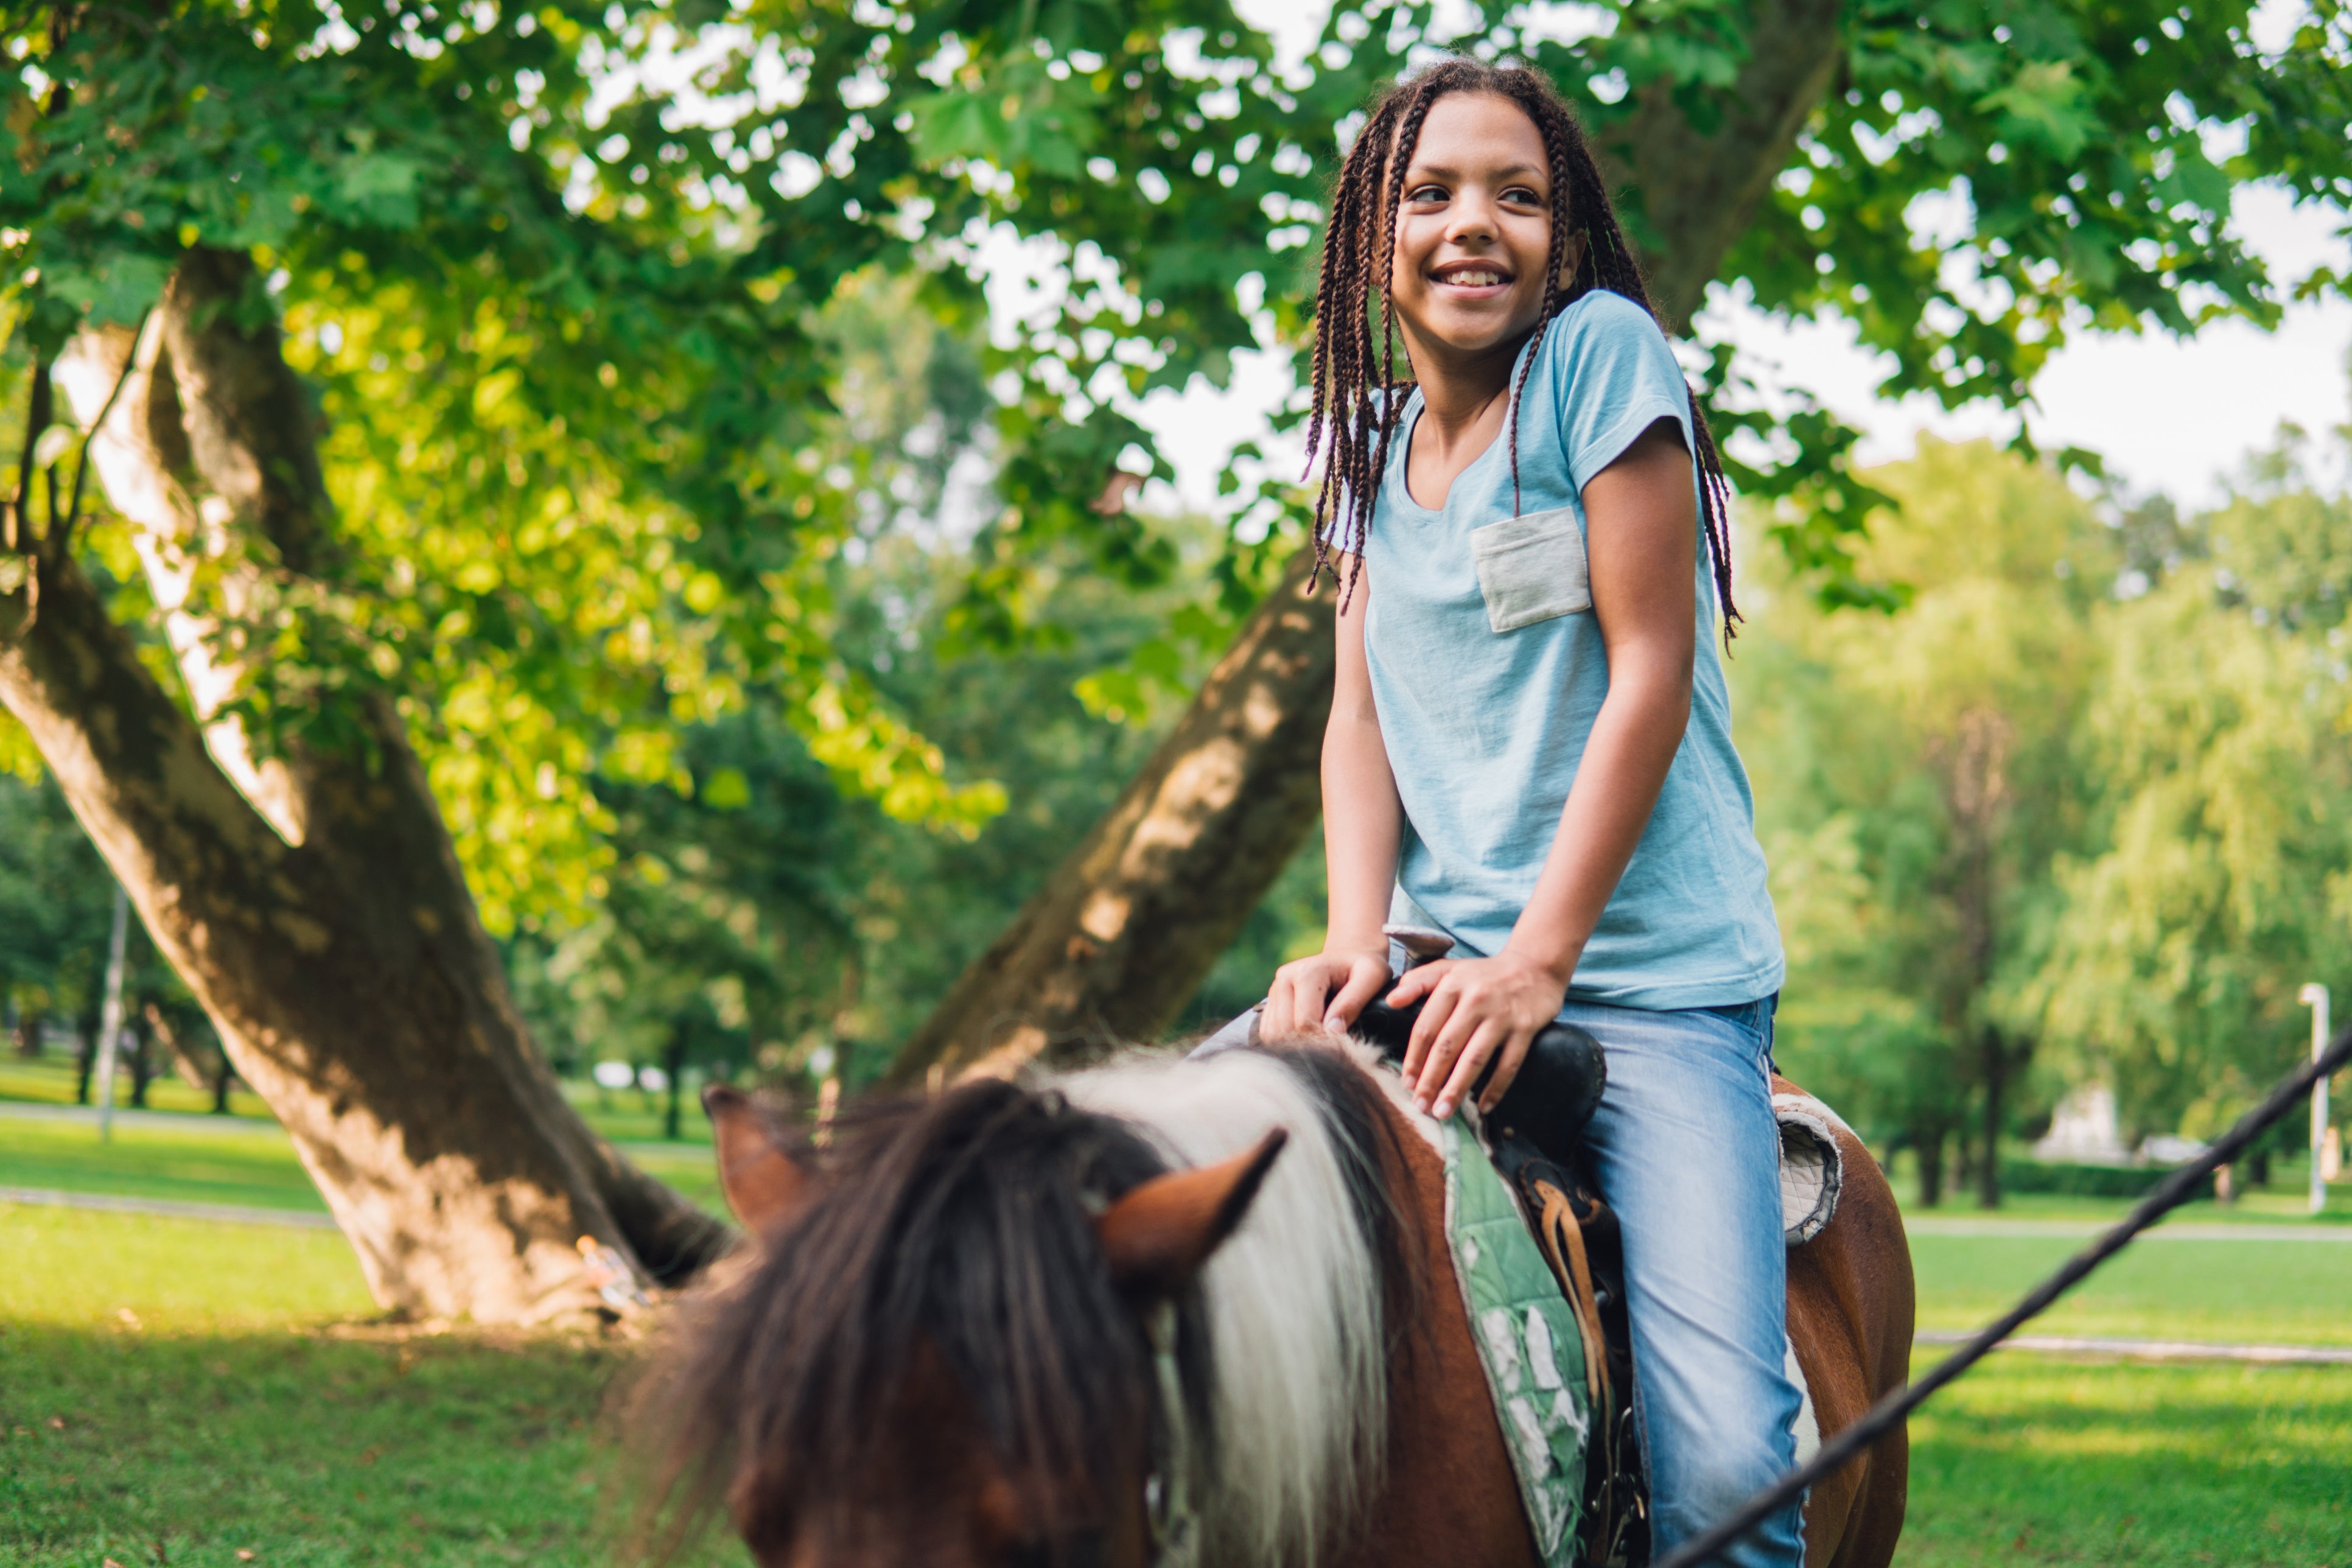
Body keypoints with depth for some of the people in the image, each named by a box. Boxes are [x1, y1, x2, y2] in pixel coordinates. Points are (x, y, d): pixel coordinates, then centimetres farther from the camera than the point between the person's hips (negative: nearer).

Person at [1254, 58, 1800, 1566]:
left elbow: (1650, 679, -11)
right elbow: (1363, 716, 10)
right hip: (1446, 969, 6)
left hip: (1650, 967, -6)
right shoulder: (1378, 442, 12)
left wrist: (1537, 961, -15)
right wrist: (1358, 939, -8)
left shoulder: (1604, 353, -6)